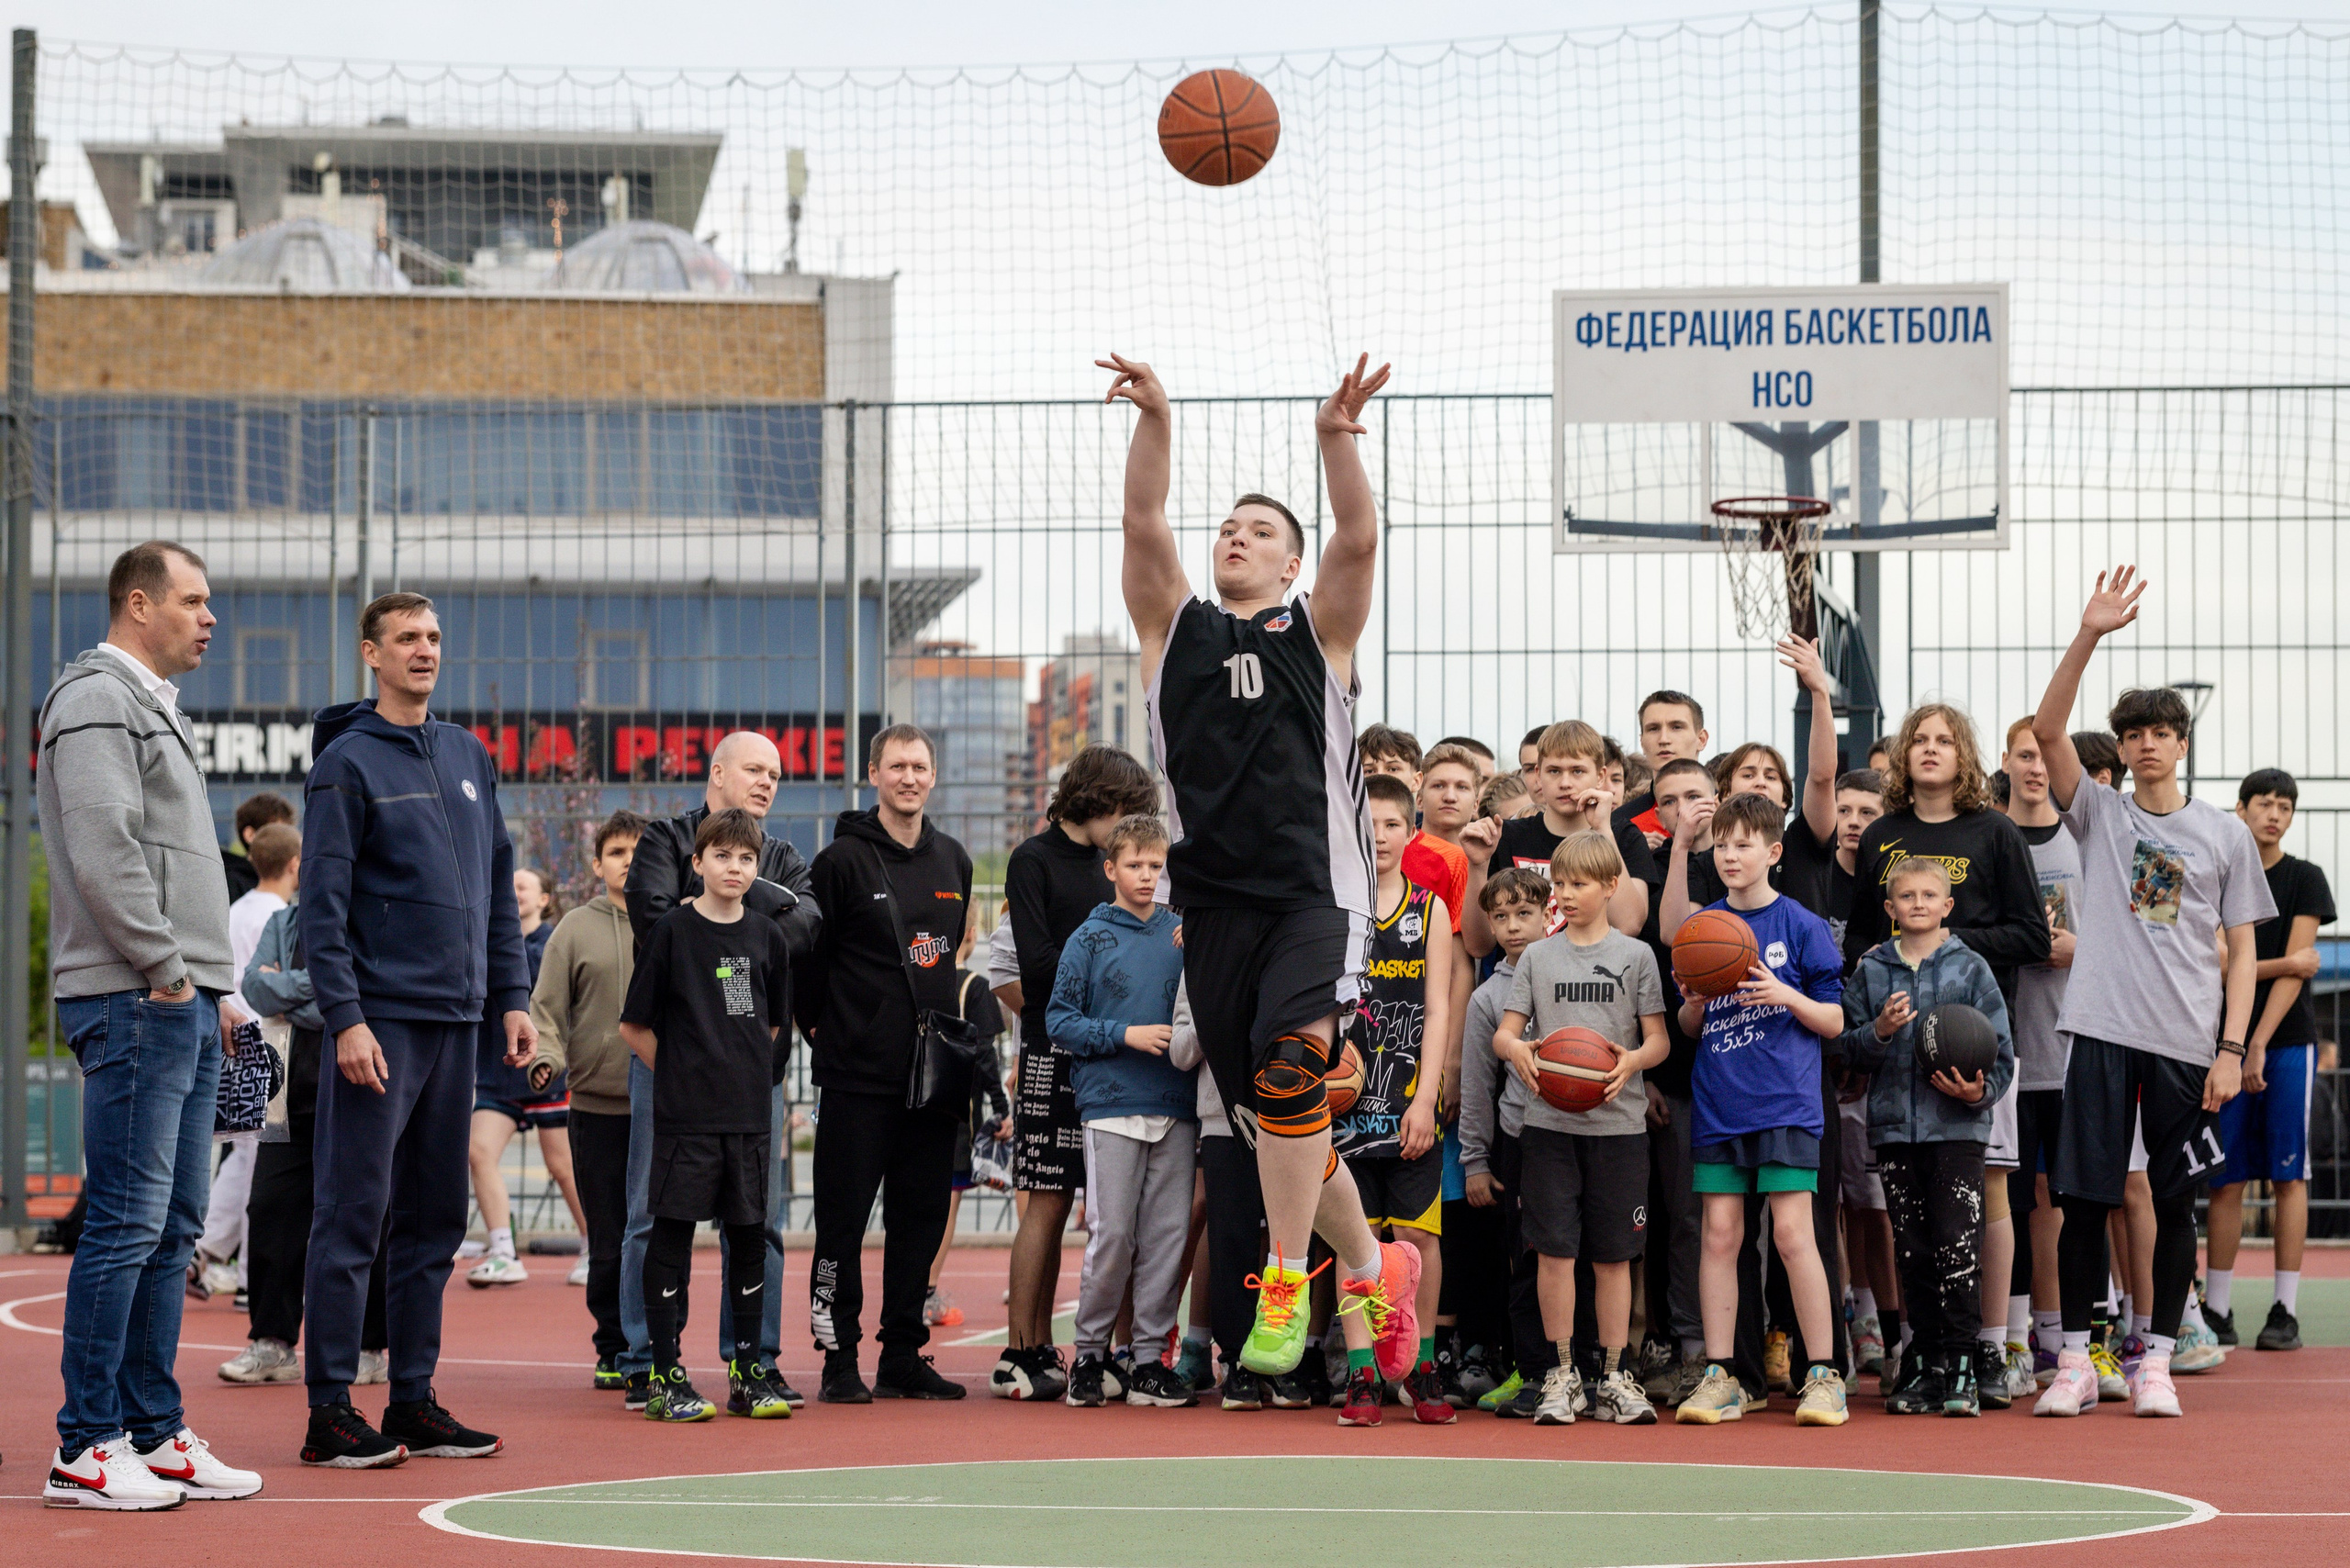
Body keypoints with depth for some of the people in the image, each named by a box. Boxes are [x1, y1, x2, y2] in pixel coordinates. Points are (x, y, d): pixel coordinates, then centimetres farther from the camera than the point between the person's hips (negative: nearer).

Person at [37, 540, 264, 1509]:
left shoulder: (153, 706, 23)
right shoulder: (97, 700, -9)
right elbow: (102, 850, -20)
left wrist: (213, 983, 17)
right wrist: (165, 967, -17)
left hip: (184, 1001, 10)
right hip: (134, 1002, -10)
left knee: (173, 1229, 11)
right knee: (126, 1226, -10)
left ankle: (153, 1435, 16)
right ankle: (85, 1451, -7)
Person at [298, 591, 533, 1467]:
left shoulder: (470, 758, 15)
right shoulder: (348, 762, -5)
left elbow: (498, 890, 18)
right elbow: (322, 904, -11)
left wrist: (512, 998, 11)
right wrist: (345, 1017, -18)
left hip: (458, 1023, 7)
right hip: (380, 1023, -7)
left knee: (434, 1222, 10)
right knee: (352, 1221, -6)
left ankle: (414, 1401, 16)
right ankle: (330, 1412, -4)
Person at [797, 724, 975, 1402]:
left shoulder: (953, 861, 14)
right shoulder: (842, 861, -4)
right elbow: (805, 959, -3)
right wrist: (826, 1032, -1)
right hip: (858, 1074, -5)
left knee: (922, 1219, 7)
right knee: (843, 1220, -5)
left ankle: (903, 1358, 13)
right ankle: (839, 1359, 0)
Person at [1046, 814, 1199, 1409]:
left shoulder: (1182, 935, 11)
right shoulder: (1090, 939, 3)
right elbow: (1060, 1021, 0)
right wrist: (1126, 1035, -10)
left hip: (1176, 1107, 3)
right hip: (1112, 1105, -3)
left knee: (1168, 1236, 1)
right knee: (1111, 1234, -5)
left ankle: (1150, 1356, 7)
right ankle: (1090, 1352, 8)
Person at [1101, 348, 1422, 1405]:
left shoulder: (1318, 634, 11)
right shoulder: (1174, 628, 16)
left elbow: (1358, 541, -7)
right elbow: (1143, 524, 1)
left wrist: (1335, 439, -23)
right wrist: (1153, 423, -14)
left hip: (1314, 892, -3)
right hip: (1212, 901, 3)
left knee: (1286, 1071, -25)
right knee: (1267, 1110, 5)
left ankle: (1285, 1283, -19)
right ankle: (1370, 1268, 24)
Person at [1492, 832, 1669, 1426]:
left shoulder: (1635, 955, 5)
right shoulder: (1537, 957, 10)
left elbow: (1659, 1040, 3)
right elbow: (1503, 1031, 7)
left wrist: (1633, 1060, -18)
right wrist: (1517, 1049, -16)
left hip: (1618, 1123, -1)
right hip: (1550, 1121, 1)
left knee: (1613, 1255, 3)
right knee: (1555, 1250, -2)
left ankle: (1614, 1378, 10)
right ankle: (1561, 1377, 6)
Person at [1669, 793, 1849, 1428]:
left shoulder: (1801, 925, 0)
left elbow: (1834, 1020, 1)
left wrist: (1785, 995, -15)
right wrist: (1694, 1003, -6)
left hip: (1786, 1102, -4)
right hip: (1718, 1105, 4)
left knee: (1792, 1231, -8)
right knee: (1719, 1234, 3)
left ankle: (1823, 1376, -1)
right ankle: (1719, 1376, 9)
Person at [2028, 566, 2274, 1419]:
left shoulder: (2225, 834, 8)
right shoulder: (2099, 812, 8)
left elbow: (2242, 949, 8)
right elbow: (2047, 731, -7)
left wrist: (2232, 1049, -2)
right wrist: (2089, 637, -18)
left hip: (2187, 1043, 0)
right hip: (2101, 1030, 0)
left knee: (2176, 1203, 3)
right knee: (2083, 1196, -2)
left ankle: (2156, 1362, 10)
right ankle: (2076, 1361, 4)